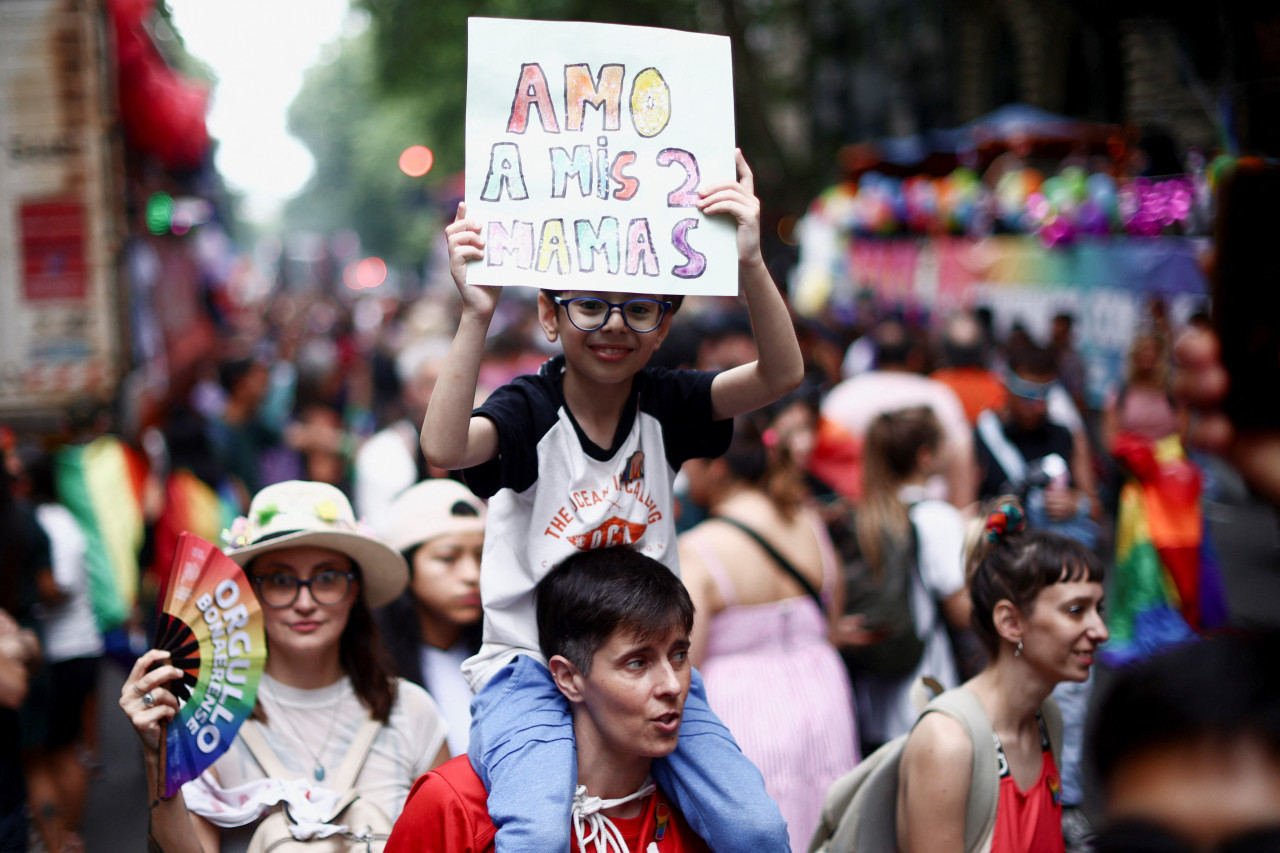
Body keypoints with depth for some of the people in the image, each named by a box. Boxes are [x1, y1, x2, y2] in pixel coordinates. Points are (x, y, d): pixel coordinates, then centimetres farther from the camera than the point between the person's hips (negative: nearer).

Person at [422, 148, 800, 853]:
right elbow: (444, 449, -29)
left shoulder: (662, 406, 2)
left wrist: (748, 262, -29)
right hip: (531, 669, -3)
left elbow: (781, 376, -14)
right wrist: (476, 314, -37)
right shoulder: (529, 410, -7)